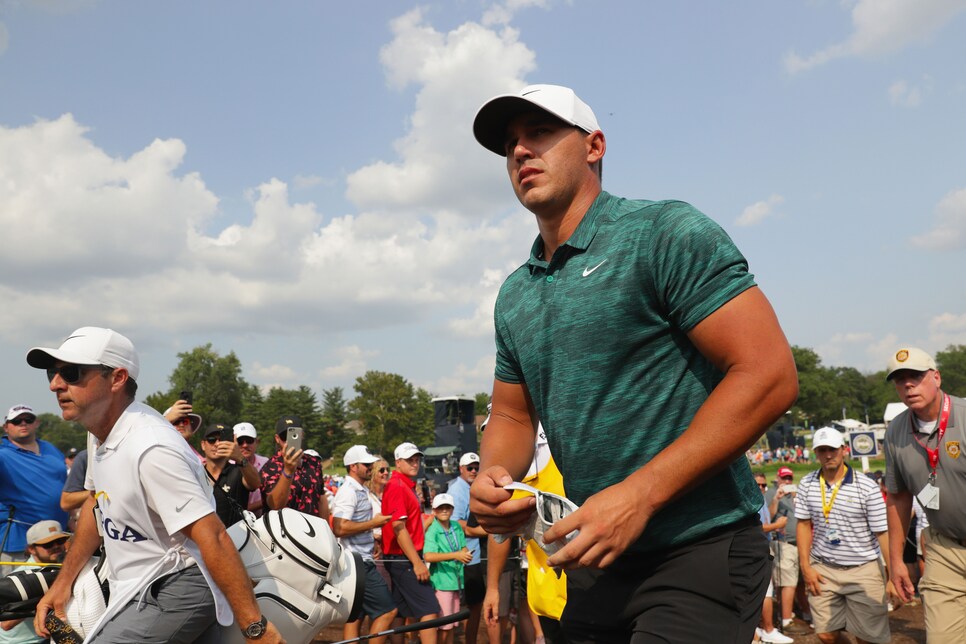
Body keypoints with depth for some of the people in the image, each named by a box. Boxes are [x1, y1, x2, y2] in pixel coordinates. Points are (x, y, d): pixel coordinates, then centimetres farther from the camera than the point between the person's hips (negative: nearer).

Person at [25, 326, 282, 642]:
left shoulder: (151, 449, -27)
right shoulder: (101, 429, 4)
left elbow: (212, 537, -29)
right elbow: (97, 502, 20)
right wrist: (63, 582, 22)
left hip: (174, 590, -9)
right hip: (137, 587, 9)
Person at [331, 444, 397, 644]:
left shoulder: (361, 490, 16)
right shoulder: (348, 491, -15)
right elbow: (340, 528, -25)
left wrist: (373, 538, 19)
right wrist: (373, 523, -18)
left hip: (361, 562, 10)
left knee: (355, 616, 11)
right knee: (387, 610, -8)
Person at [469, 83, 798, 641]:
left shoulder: (666, 234, -12)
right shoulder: (514, 296, 10)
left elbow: (770, 376, -19)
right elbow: (513, 416, 18)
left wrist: (639, 494, -23)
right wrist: (494, 475, -7)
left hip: (699, 552, -6)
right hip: (594, 557, 7)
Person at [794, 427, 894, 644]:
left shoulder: (867, 487, -10)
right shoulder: (807, 484, 1)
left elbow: (883, 533, -8)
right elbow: (804, 525, 7)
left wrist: (893, 575, -11)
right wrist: (805, 567, 2)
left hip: (863, 570, -3)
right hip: (822, 569, 3)